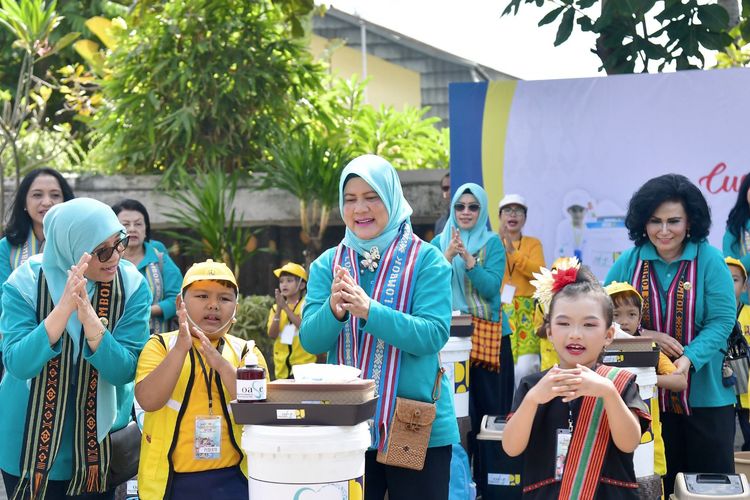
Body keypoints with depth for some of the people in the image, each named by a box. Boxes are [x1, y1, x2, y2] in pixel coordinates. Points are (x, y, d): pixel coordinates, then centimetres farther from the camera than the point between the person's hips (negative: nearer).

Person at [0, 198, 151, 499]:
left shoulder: (131, 285, -13)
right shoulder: (26, 282, -14)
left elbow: (125, 371, -18)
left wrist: (90, 320, -35)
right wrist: (64, 307, -35)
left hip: (99, 440, 1)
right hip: (31, 439, -1)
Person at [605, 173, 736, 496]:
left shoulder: (709, 260, -6)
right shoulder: (629, 262, 1)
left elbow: (722, 320, -12)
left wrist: (689, 358, -26)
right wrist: (643, 335, -14)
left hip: (705, 395, -2)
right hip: (647, 395, 2)